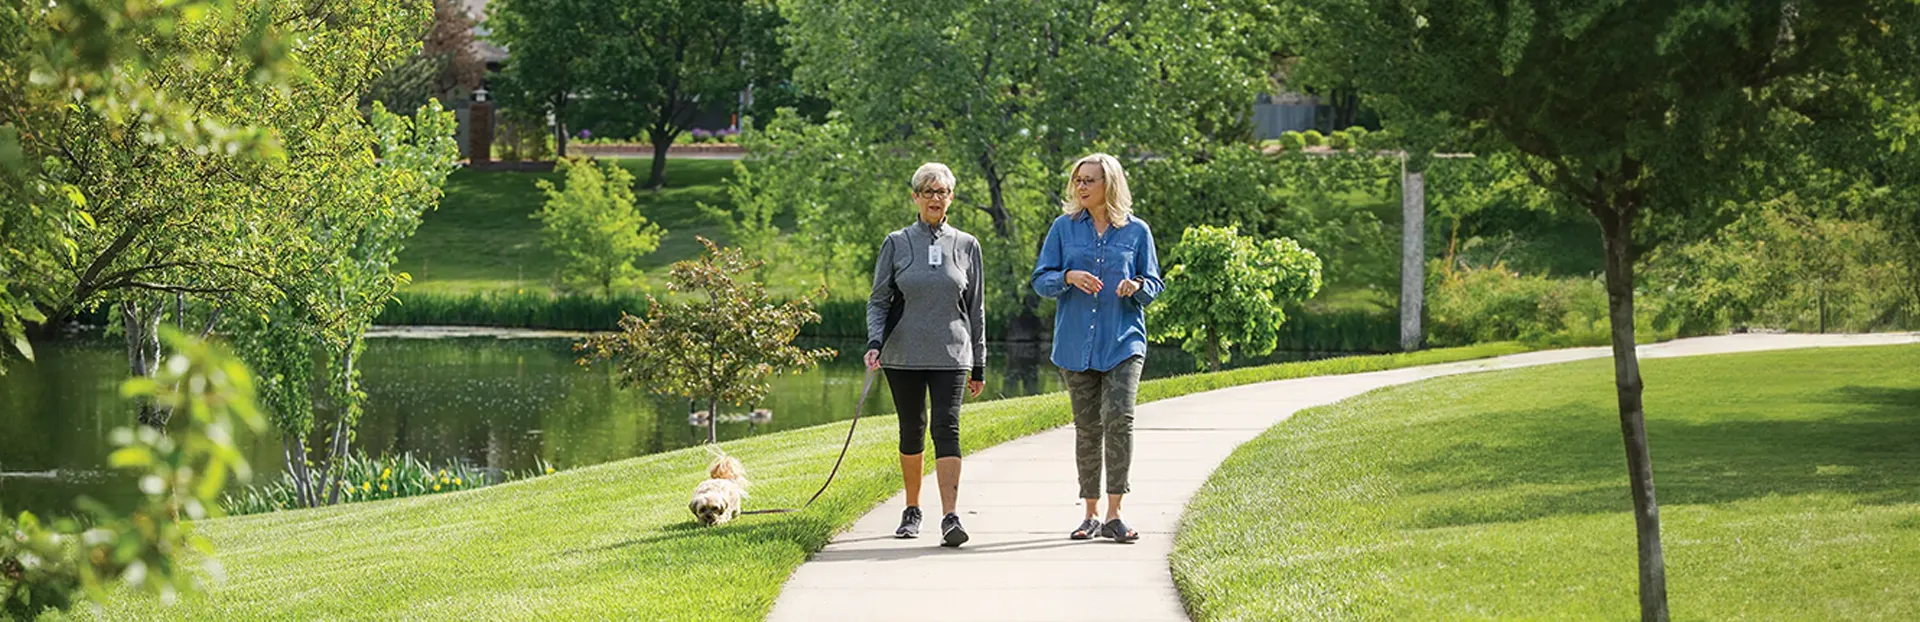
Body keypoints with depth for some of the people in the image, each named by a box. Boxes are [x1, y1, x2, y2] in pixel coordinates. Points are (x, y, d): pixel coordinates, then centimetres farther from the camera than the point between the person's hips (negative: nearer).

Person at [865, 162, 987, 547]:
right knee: (911, 432, 8)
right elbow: (878, 300, 5)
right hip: (904, 355, 1)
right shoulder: (897, 244, 5)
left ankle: (950, 517, -21)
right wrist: (874, 343, -12)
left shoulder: (966, 246, 8)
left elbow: (976, 309, 12)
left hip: (950, 356, -1)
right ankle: (912, 512, 25)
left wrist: (979, 365, 11)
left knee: (947, 429, -13)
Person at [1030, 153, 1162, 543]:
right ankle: (1091, 514, 15)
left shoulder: (1136, 231, 4)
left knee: (1119, 418, -17)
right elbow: (1040, 280, 5)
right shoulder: (1064, 228, 6)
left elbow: (1154, 284, 11)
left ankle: (1114, 514, -15)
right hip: (1076, 345, 2)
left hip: (1123, 342, -2)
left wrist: (1138, 287, -12)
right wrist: (1069, 278, -15)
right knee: (1087, 427, 6)